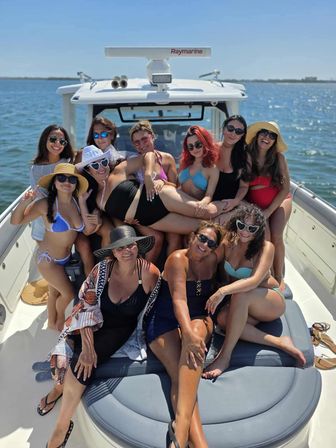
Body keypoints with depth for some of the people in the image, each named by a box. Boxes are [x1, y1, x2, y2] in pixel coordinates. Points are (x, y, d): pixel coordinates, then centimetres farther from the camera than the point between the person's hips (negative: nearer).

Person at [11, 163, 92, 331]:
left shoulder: (76, 203, -10)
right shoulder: (46, 204, -23)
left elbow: (88, 229, -15)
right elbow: (15, 220, -18)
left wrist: (82, 203, -20)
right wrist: (24, 202, -37)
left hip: (66, 257, 5)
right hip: (48, 259, -5)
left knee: (55, 292, 24)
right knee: (68, 294, 7)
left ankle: (52, 323, 49)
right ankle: (60, 318, 40)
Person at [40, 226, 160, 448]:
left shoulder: (149, 272, -19)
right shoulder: (103, 268, -15)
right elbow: (87, 306, -14)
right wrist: (87, 347, -20)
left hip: (123, 328, -2)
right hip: (95, 323, 2)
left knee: (81, 362, -20)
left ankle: (62, 427, 6)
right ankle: (61, 386, 25)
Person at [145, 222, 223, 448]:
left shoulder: (213, 260, 3)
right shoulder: (178, 259, -13)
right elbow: (179, 299, -24)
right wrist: (188, 335, -37)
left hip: (198, 319, 3)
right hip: (164, 321, -2)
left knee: (197, 333, -35)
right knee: (179, 374, -27)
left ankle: (181, 424, -45)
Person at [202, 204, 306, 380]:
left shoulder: (266, 247, -19)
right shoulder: (228, 242, -5)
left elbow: (255, 280, -33)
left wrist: (223, 291, -43)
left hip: (271, 302, -4)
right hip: (243, 304, 5)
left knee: (240, 294, -37)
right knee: (222, 318, -29)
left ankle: (225, 356, -29)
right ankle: (278, 342, -23)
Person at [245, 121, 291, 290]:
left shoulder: (278, 158, -11)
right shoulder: (246, 156, -12)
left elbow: (286, 188, -9)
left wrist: (269, 211, -14)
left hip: (279, 201, 0)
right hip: (255, 204, 0)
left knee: (276, 236, -20)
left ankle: (279, 278, -3)